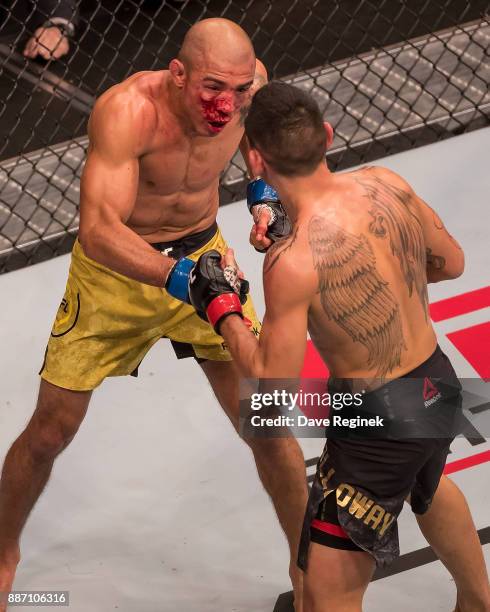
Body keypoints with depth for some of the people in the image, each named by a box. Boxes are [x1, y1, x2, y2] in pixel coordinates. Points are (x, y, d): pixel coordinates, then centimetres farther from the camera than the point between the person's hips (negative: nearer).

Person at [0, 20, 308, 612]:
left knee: (267, 425, 3)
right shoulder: (127, 110, -34)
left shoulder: (248, 82, -18)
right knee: (48, 434, 8)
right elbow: (98, 229, -45)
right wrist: (179, 277, -56)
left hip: (201, 255, 3)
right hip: (115, 270, -3)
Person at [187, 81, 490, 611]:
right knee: (426, 488, 41)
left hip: (379, 420, -8)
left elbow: (272, 388, -21)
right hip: (440, 384, 8)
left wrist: (221, 309, -9)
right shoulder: (384, 183, -10)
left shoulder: (292, 263, -29)